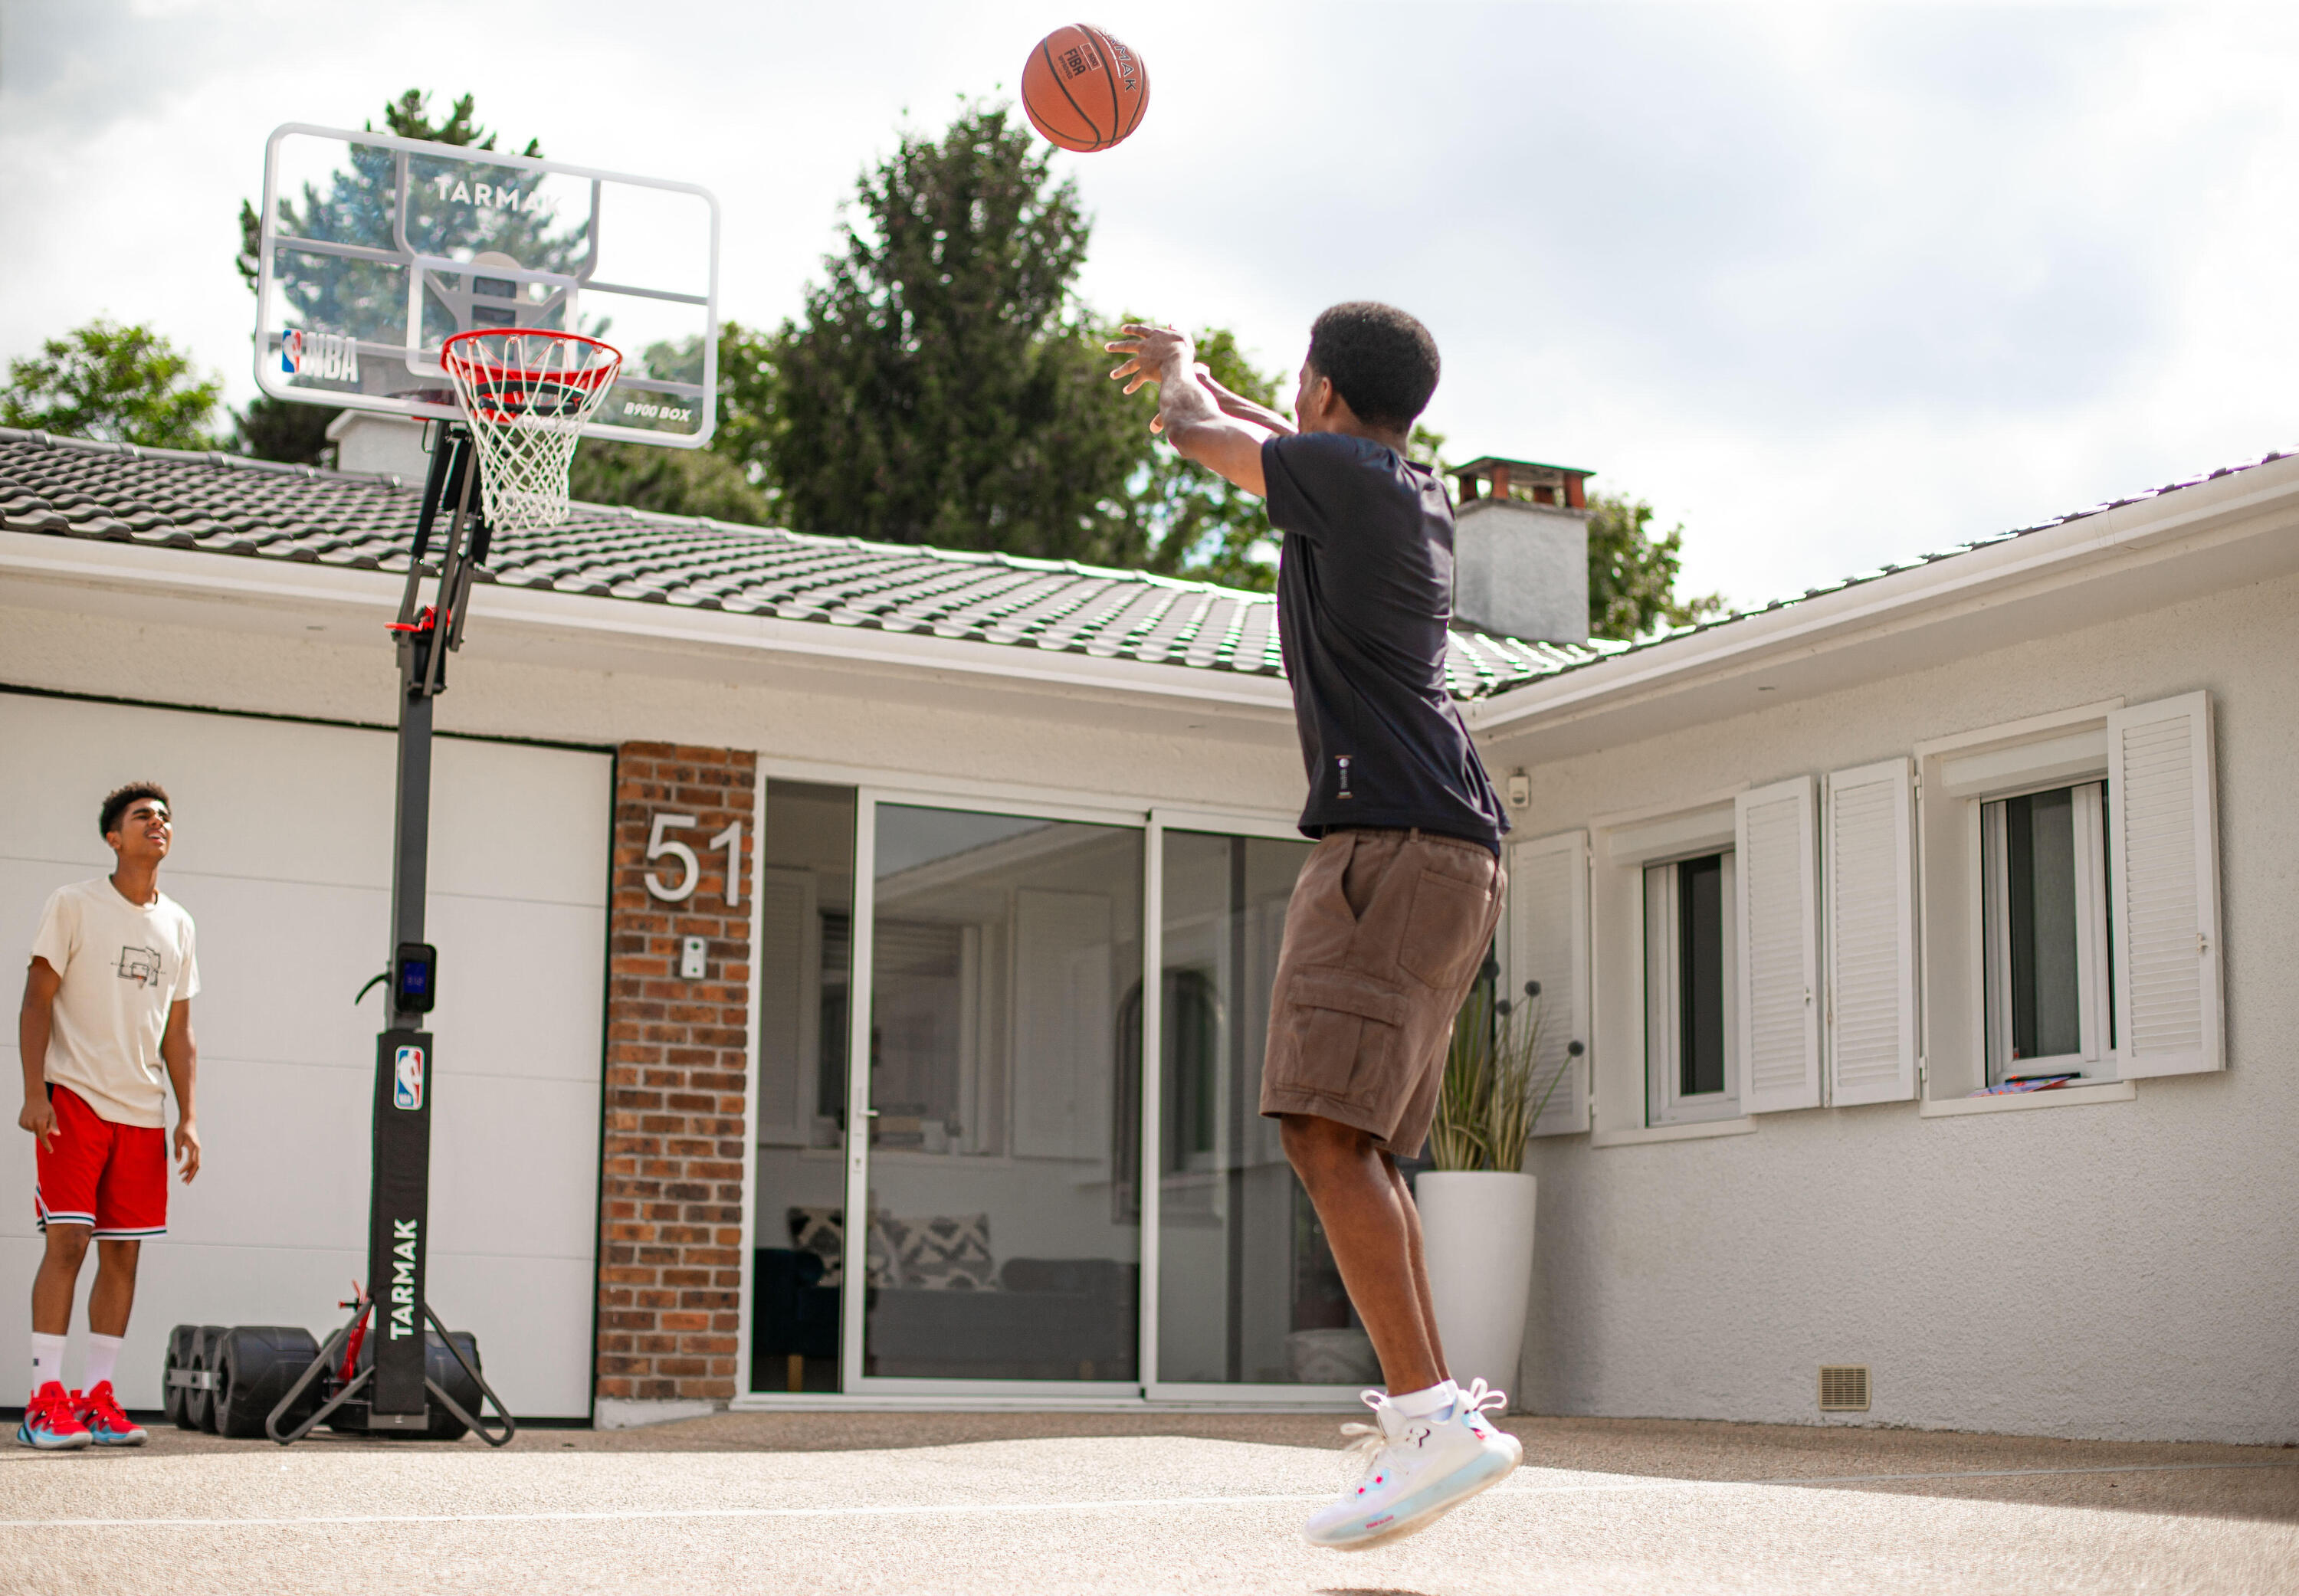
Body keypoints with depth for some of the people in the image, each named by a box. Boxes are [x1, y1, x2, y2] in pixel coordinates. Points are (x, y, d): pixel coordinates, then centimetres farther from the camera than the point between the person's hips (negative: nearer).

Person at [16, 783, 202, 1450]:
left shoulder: (177, 925, 14)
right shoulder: (73, 905, 0)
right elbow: (37, 1002, -3)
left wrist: (187, 1117, 8)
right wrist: (34, 1094, -13)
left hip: (143, 1111, 5)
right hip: (75, 1096, -5)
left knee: (123, 1251, 3)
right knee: (67, 1241, -11)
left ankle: (97, 1398, 8)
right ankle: (45, 1400, -8)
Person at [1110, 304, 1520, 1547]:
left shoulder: (1344, 475, -3)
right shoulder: (1420, 495, 21)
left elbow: (1195, 434, 12)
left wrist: (1177, 374, 35)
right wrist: (1189, 370, 56)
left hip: (1390, 845, -10)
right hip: (1451, 854, 10)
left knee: (1327, 1132, -19)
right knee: (1362, 1147, 13)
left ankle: (1432, 1419, -28)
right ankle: (1430, 1405, 13)